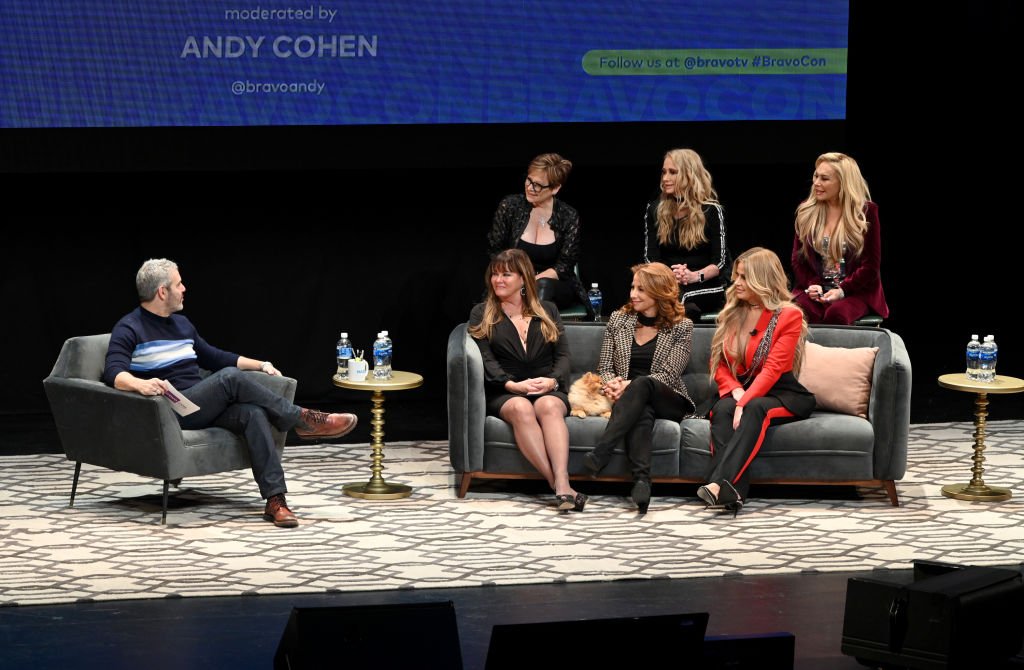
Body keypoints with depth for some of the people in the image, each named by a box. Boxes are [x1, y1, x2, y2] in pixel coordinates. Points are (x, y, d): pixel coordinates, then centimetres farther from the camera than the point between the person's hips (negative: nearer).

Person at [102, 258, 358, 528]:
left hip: (206, 407, 7)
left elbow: (214, 357, 31)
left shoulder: (182, 324, 21)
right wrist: (140, 384, -39)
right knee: (231, 378, -29)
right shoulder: (129, 329, -2)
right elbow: (114, 372, -17)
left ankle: (275, 499, -35)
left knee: (253, 413, -26)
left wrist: (260, 365, 21)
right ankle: (304, 420, -16)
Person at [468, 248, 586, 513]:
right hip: (504, 394, -1)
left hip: (548, 390, 1)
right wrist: (513, 384, -17)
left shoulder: (547, 311, 19)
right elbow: (486, 360, 1)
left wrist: (553, 380, -12)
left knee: (549, 407, -36)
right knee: (521, 409, -37)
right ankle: (558, 485, -47)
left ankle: (562, 483, -54)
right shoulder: (481, 314, 14)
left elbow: (562, 354, 10)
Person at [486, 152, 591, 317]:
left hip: (555, 286, 0)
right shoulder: (509, 206, -1)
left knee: (543, 286, -36)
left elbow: (564, 266, -1)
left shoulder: (569, 217, -2)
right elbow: (494, 250, 4)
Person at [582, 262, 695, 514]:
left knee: (642, 384, -38)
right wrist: (612, 383, -12)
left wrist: (629, 386, -20)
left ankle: (598, 456, -50)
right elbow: (604, 366, 13)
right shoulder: (618, 319, 14)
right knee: (642, 413, -38)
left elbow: (668, 375, -7)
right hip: (628, 399, 2)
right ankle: (642, 480, -58)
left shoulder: (681, 326, 3)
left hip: (668, 401, -2)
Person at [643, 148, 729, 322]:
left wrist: (695, 276, -20)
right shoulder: (655, 209, 11)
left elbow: (720, 262, -1)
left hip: (706, 287, -3)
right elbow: (650, 257, 6)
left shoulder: (711, 210, 2)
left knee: (676, 297, -37)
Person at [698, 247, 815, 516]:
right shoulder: (732, 314, 13)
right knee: (722, 410, -31)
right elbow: (719, 364, 11)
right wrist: (735, 392, -11)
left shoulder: (789, 315, -4)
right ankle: (732, 493, -50)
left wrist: (744, 403, -27)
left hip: (779, 394, -4)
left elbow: (772, 369, -14)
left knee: (755, 408, -37)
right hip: (739, 391, 4)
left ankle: (719, 483, -54)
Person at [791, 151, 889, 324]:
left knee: (836, 314, -35)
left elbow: (871, 265, 0)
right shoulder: (806, 211, 10)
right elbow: (798, 258, 12)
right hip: (816, 290, 2)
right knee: (801, 311, -32)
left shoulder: (867, 211, 1)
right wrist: (813, 285, -8)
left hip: (856, 292, -2)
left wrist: (842, 290, -13)